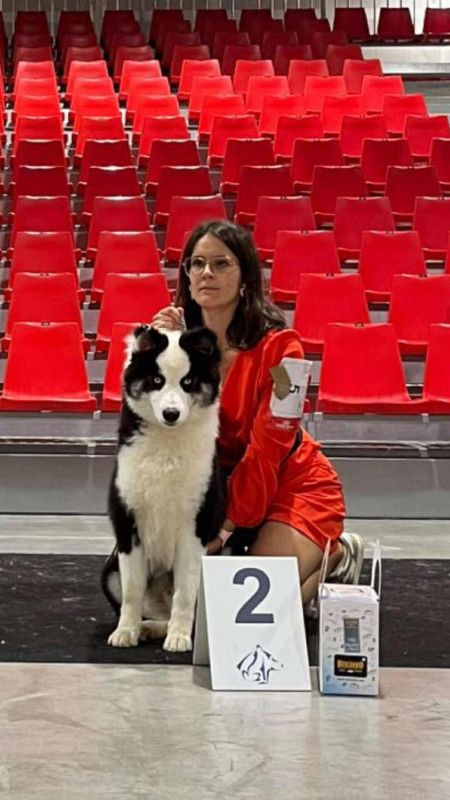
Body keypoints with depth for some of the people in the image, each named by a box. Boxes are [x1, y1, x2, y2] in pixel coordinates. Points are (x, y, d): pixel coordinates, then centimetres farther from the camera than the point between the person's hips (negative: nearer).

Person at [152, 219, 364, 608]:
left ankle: (335, 555, 8)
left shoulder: (278, 344, -19)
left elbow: (267, 448, -20)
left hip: (293, 486, -5)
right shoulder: (179, 336, -5)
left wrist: (224, 525, -23)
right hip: (220, 482, 5)